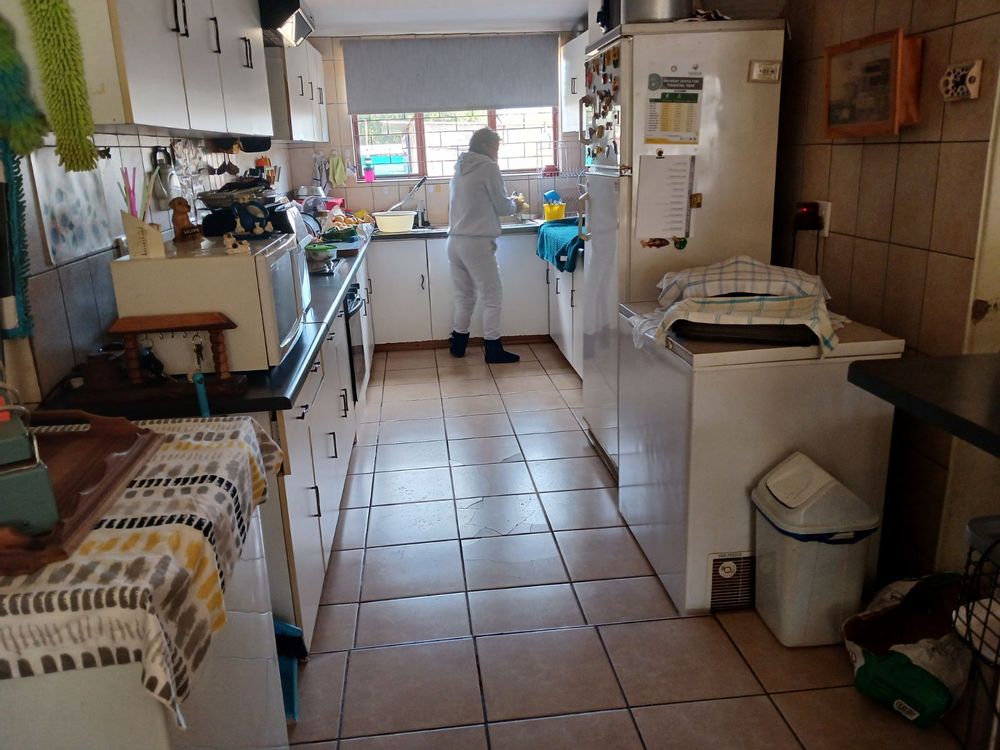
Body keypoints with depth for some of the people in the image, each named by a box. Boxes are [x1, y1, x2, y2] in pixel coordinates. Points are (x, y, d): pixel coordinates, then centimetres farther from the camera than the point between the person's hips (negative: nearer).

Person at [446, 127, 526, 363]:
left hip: (455, 241, 8)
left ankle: (458, 343, 23)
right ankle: (493, 349, 4)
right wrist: (514, 204, 17)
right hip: (476, 242, -8)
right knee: (492, 296, 1)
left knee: (464, 295, 17)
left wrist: (506, 202, 25)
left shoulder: (460, 168, 16)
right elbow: (502, 206, -4)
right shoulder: (488, 167, -8)